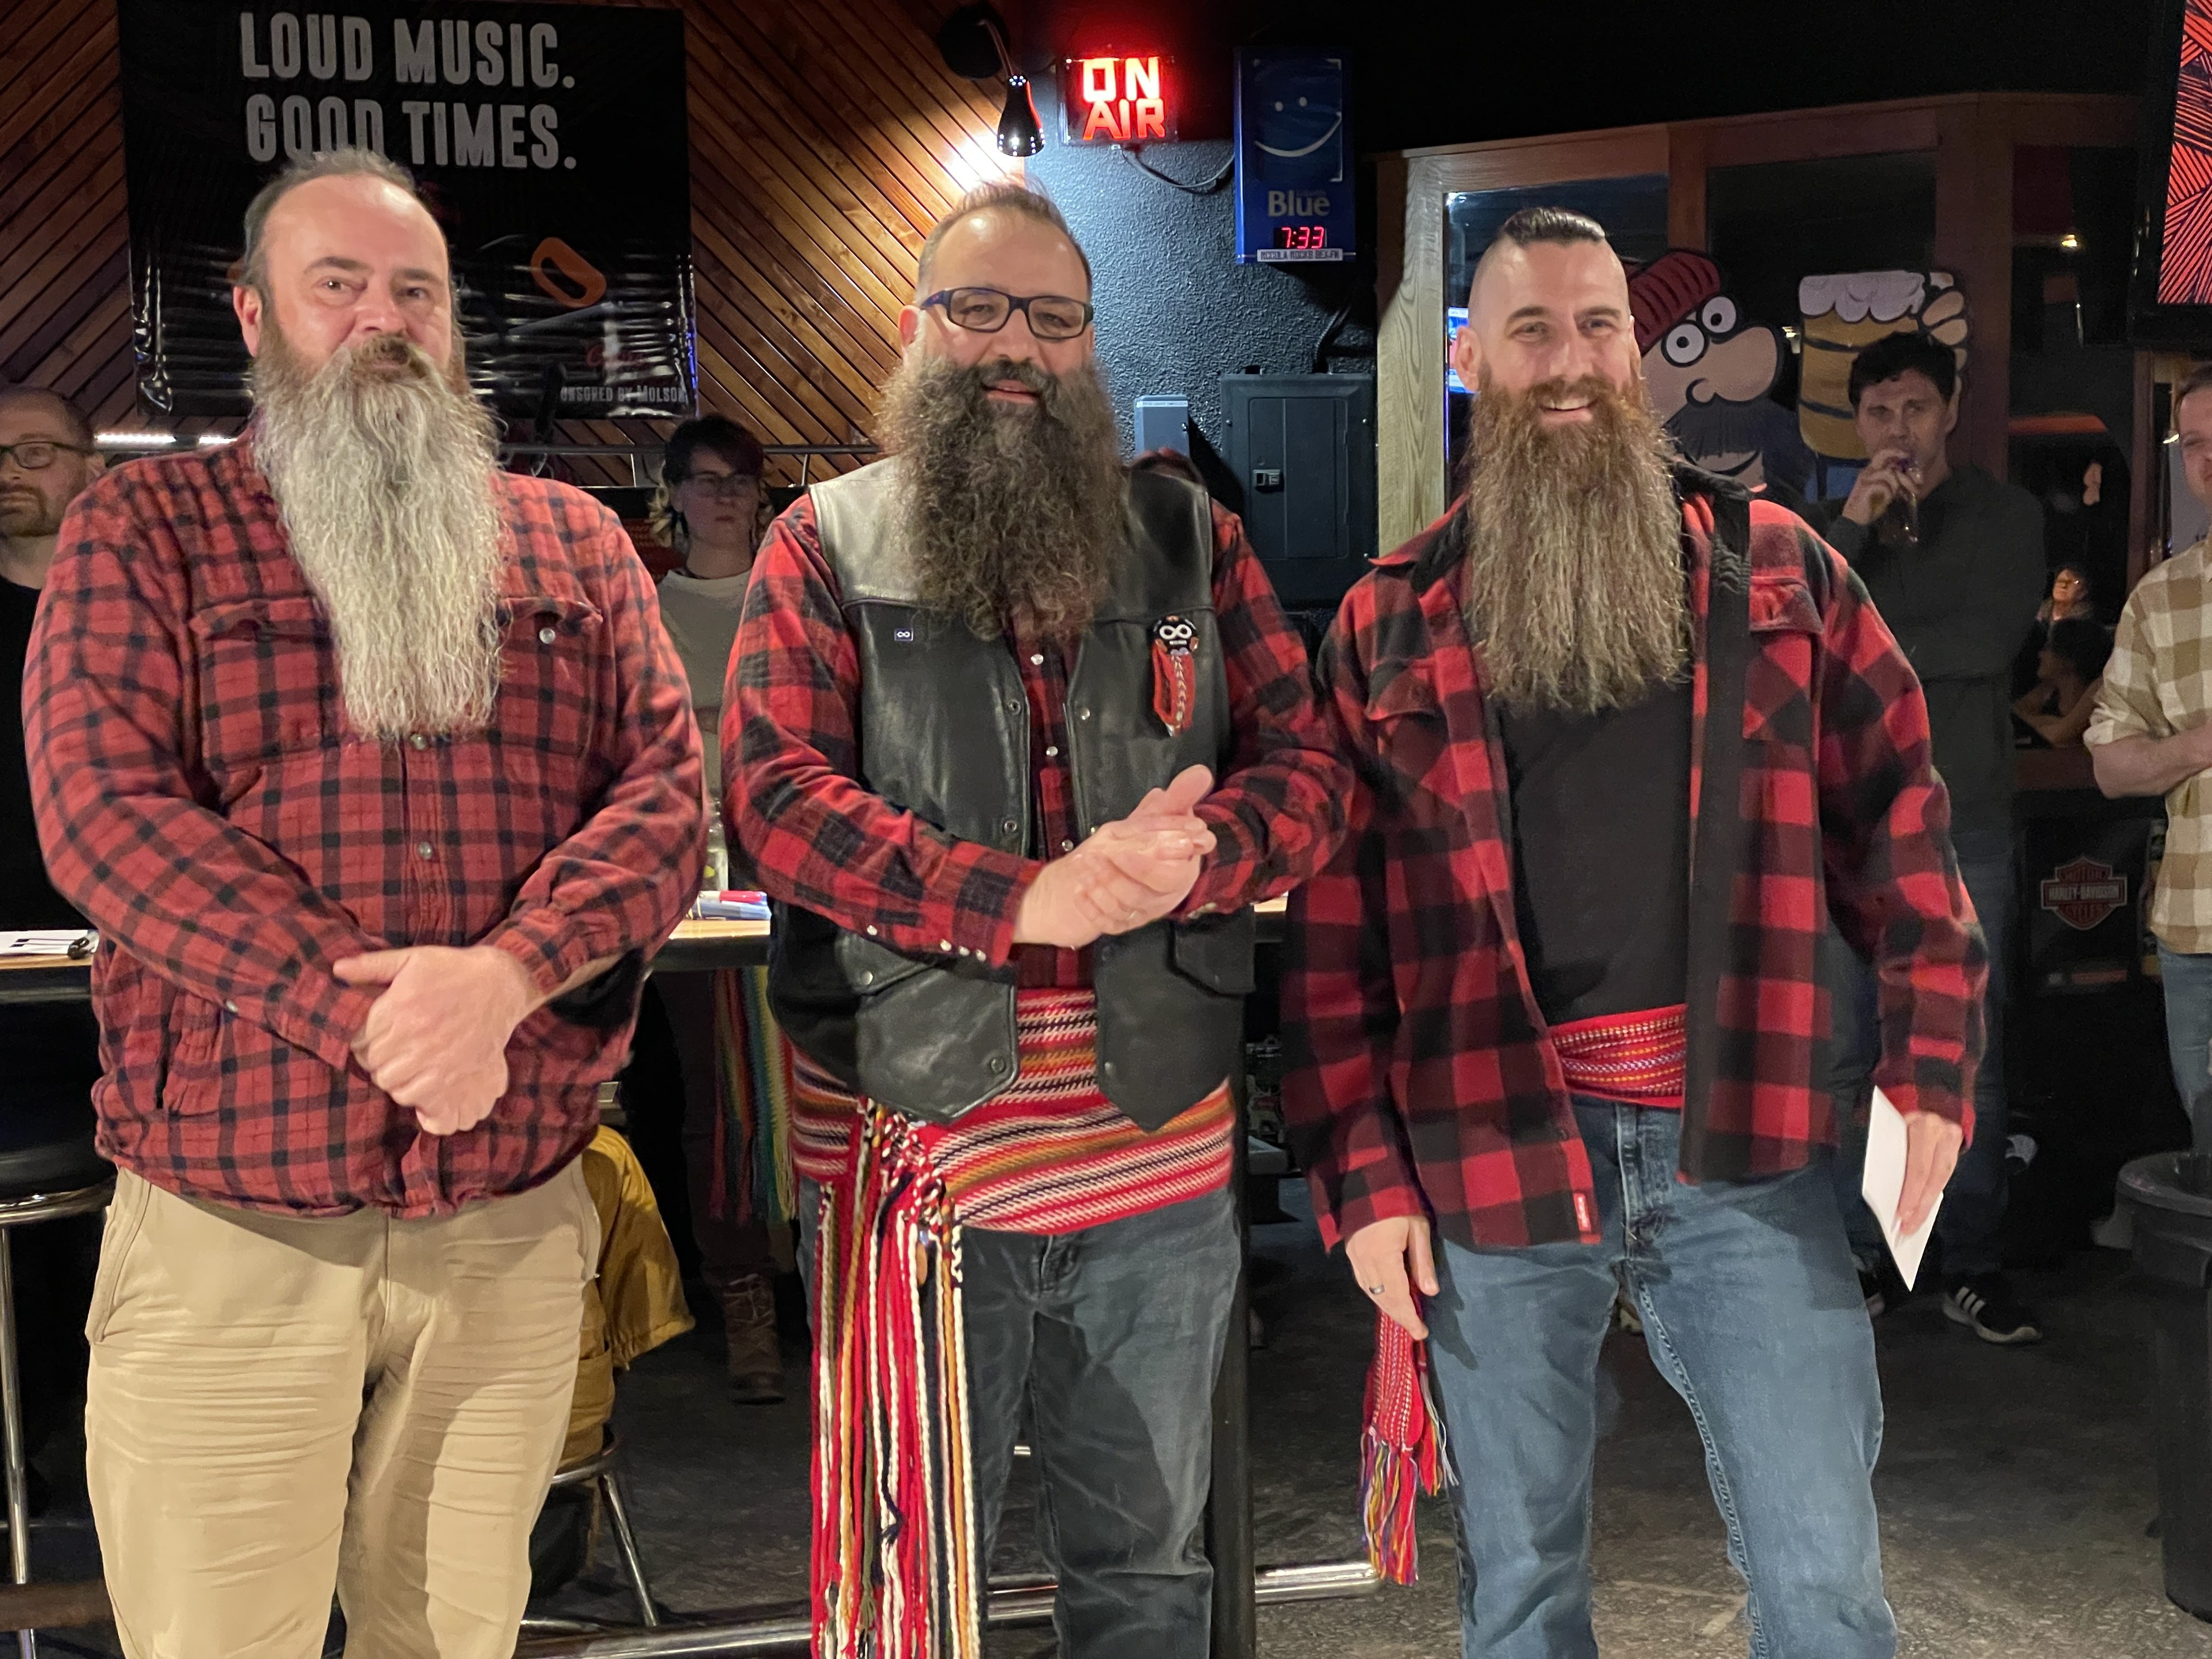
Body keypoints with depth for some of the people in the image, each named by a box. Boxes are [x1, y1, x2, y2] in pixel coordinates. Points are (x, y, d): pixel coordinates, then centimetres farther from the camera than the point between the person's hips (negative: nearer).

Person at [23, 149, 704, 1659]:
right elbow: (102, 809, -9)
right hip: (228, 1238, -2)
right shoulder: (144, 529, 4)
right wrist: (362, 1007, -19)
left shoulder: (573, 543, 11)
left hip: (516, 1232, 3)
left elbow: (668, 788, 0)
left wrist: (507, 974, -19)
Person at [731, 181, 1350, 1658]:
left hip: (1161, 1152, 3)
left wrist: (1194, 855, -20)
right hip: (918, 1153, -3)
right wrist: (1032, 900, -23)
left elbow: (1309, 765, 3)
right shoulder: (827, 547, 2)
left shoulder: (1190, 540, 9)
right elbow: (779, 794, -11)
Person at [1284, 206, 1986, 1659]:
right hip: (1489, 1159, 0)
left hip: (1742, 1151, 0)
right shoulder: (1387, 627, 3)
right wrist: (1363, 1175, -2)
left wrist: (1932, 1062, -1)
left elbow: (1897, 813, 8)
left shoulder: (1775, 569, 6)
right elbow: (1331, 927, 3)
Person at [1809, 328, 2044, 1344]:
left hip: (1963, 825, -1)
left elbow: (1989, 640, -11)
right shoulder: (1828, 523, 13)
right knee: (1846, 1052, 3)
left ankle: (1973, 1265, 9)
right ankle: (1853, 1254, 12)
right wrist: (1852, 526, -13)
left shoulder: (2004, 518, 5)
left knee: (1969, 1057, 1)